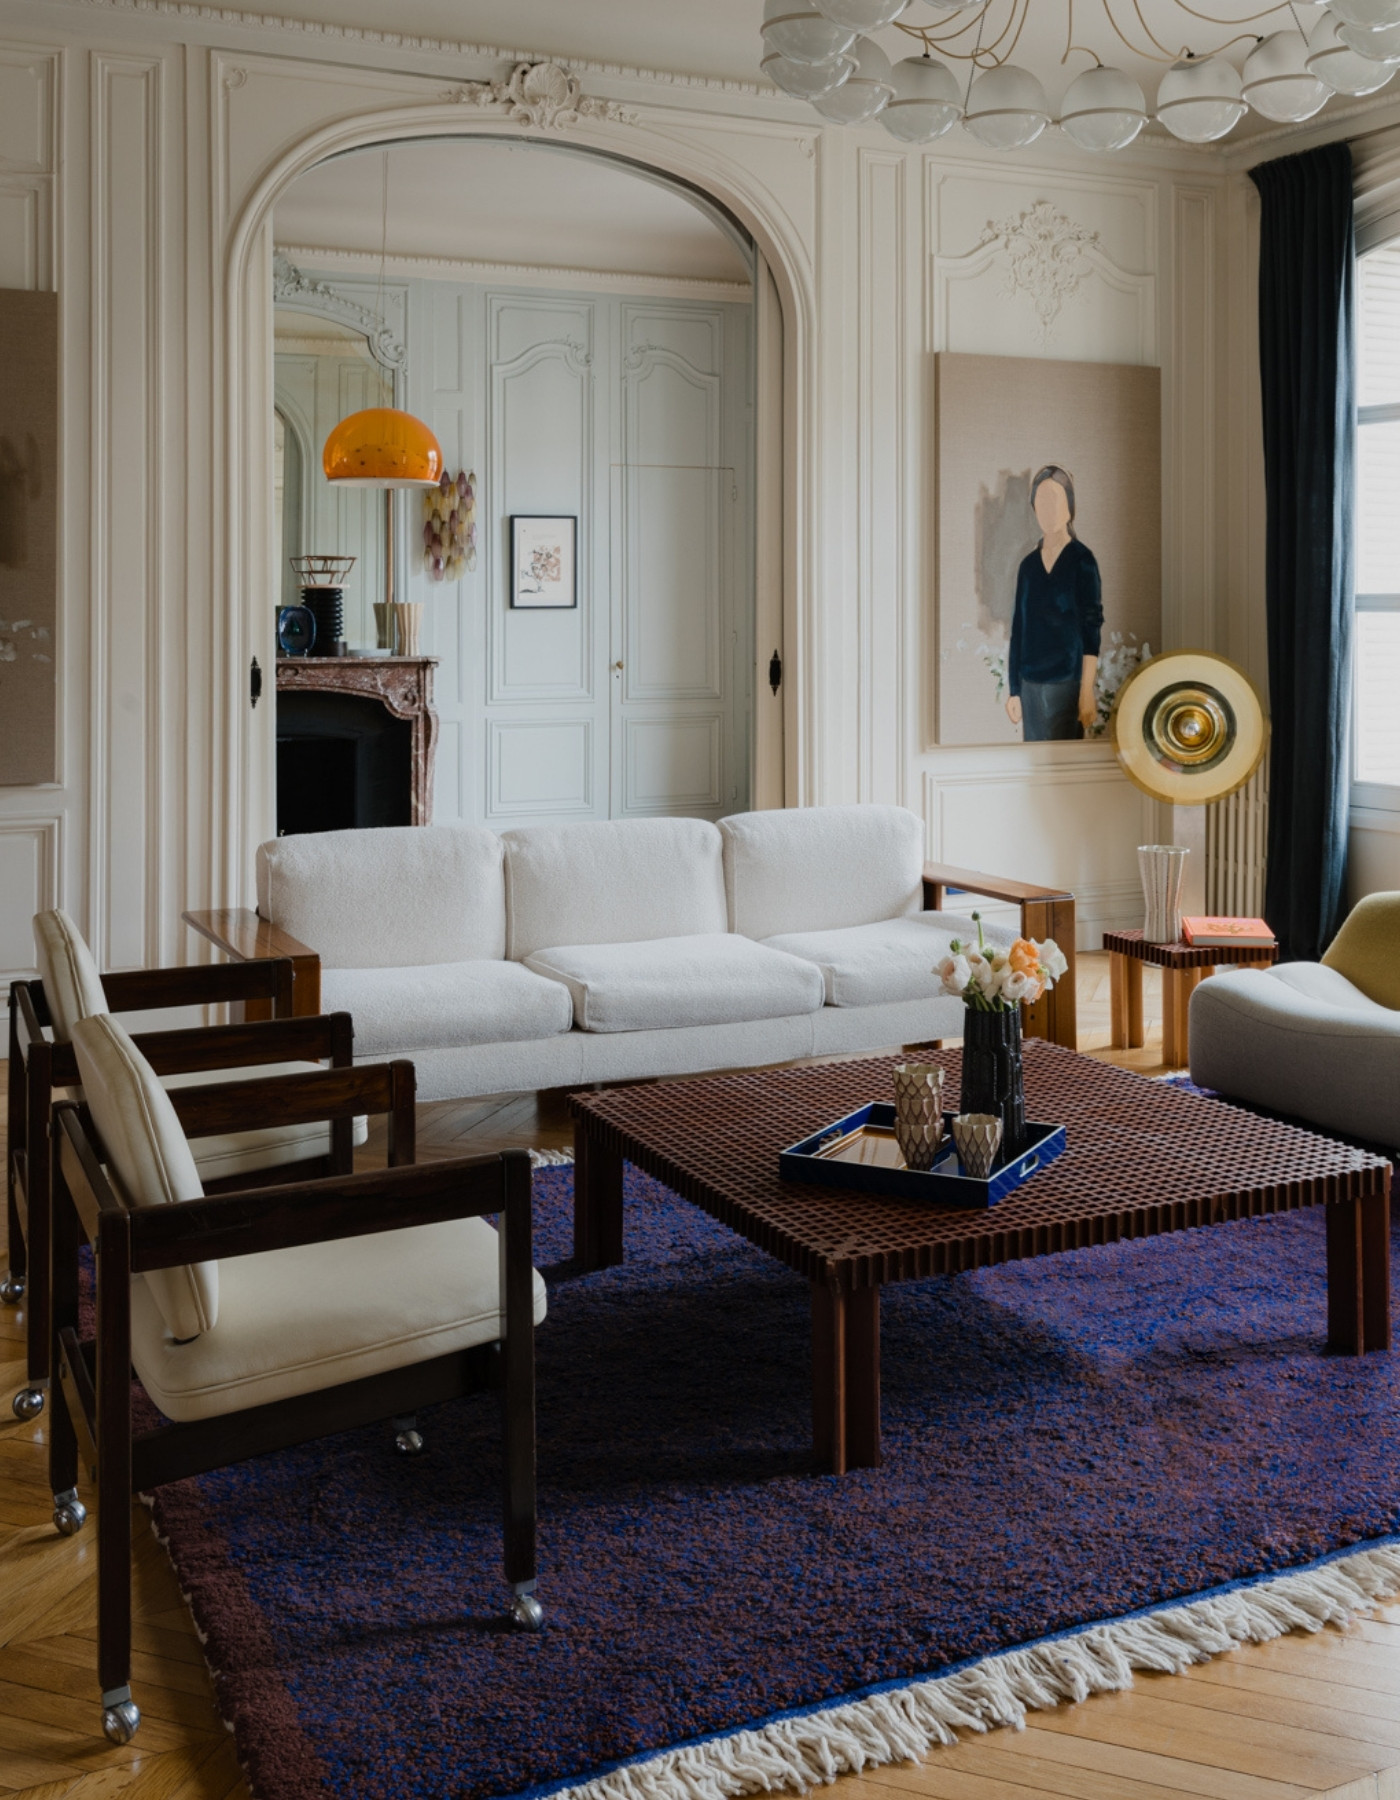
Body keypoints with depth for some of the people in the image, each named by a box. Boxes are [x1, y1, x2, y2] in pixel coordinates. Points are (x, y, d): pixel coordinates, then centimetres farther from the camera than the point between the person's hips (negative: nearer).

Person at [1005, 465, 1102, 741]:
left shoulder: (1082, 560, -4)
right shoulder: (1028, 566, 10)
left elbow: (1092, 628, -9)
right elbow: (1018, 631, 13)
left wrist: (1087, 691, -14)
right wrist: (1013, 691, 11)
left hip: (1066, 683, -5)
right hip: (1031, 684, 5)